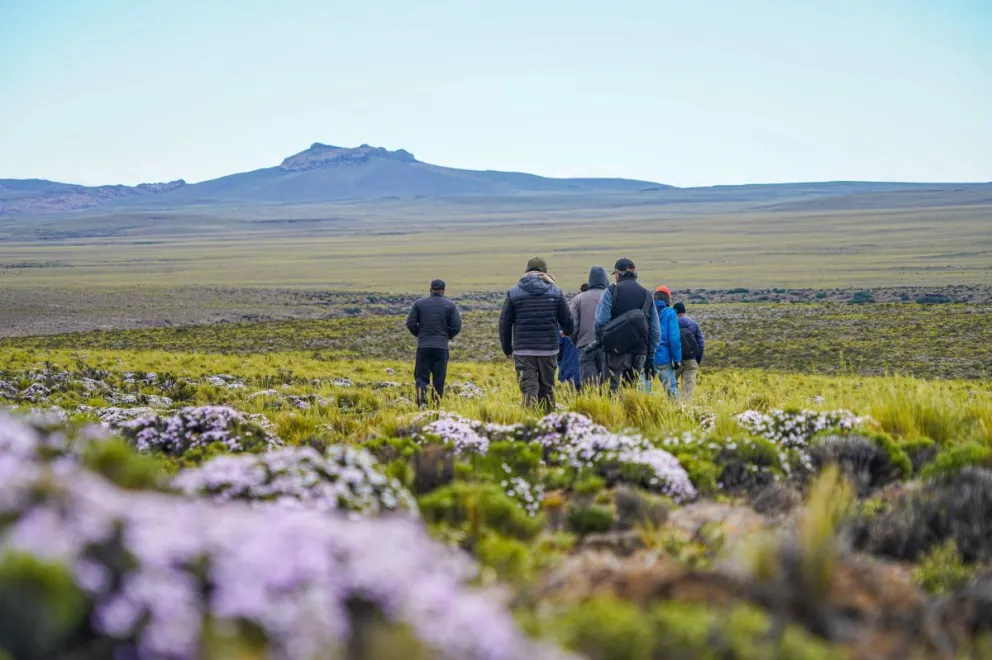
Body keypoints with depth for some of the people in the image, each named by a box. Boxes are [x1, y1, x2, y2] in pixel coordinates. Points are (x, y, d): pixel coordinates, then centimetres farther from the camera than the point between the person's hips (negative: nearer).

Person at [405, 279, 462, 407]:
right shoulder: (450, 305, 2)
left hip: (423, 346, 0)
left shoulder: (419, 303, 4)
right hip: (442, 347, 0)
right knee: (439, 379, 7)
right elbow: (456, 327, -3)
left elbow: (410, 324, 1)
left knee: (421, 376, 4)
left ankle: (421, 392, -24)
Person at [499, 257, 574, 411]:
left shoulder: (513, 293, 1)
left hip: (523, 351, -1)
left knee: (529, 389, -5)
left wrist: (507, 349, 15)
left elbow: (504, 323, 3)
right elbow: (567, 321, 8)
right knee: (547, 390, 12)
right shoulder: (556, 292, 3)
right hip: (549, 350, 1)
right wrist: (567, 332, 32)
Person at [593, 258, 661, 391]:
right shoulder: (647, 295, 13)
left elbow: (601, 322, -11)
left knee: (613, 389, -5)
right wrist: (650, 356, 17)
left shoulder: (611, 292, -2)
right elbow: (655, 330, 12)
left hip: (616, 350, -4)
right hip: (640, 352, 4)